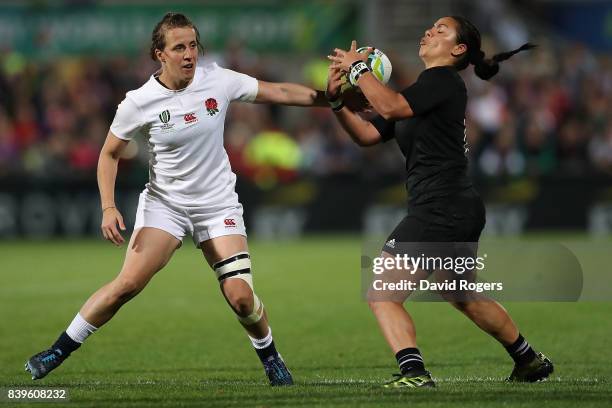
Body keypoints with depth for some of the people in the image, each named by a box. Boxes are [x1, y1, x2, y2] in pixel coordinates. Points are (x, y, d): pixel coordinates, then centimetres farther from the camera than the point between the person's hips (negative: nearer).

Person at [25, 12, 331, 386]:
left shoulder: (218, 81, -9)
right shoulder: (139, 103, -13)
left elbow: (280, 92, 0)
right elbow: (110, 154, -1)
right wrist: (108, 208, -12)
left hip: (218, 202, 1)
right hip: (165, 201, -1)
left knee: (240, 296, -11)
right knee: (127, 284, -17)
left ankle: (270, 357, 18)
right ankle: (59, 351, -3)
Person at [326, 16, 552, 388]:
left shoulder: (443, 80, -9)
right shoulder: (426, 90, 19)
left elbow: (390, 107, -25)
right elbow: (368, 134, 17)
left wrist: (358, 68, -13)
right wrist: (338, 99, 6)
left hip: (444, 209, -11)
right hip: (459, 210, 11)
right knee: (463, 298, 28)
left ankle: (415, 373, -24)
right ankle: (530, 361, 41)